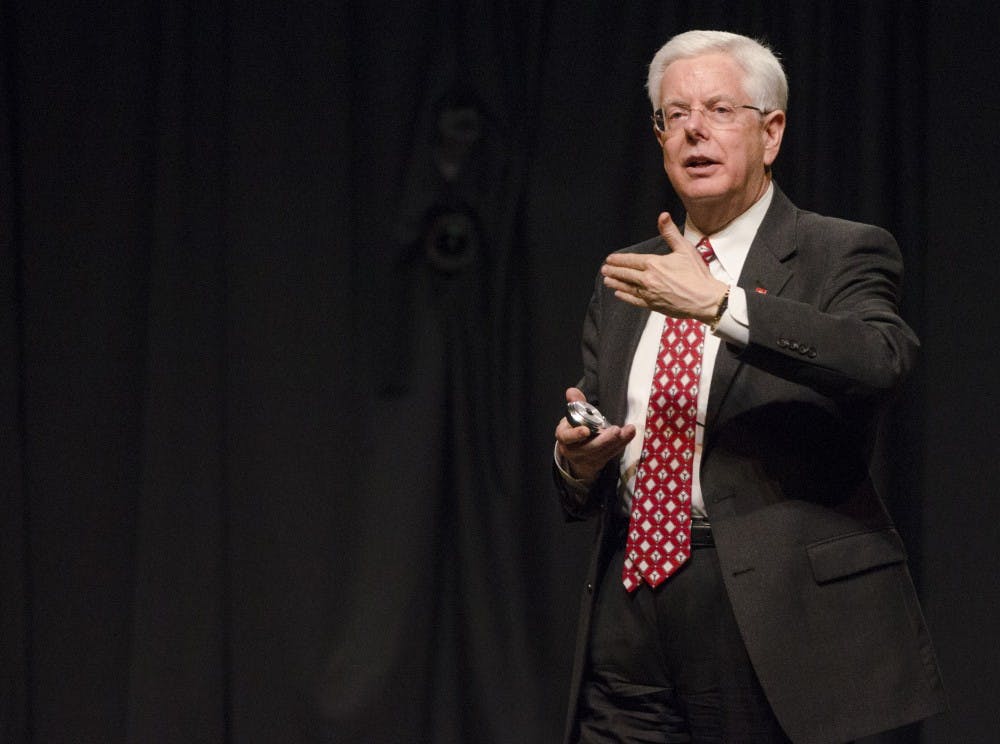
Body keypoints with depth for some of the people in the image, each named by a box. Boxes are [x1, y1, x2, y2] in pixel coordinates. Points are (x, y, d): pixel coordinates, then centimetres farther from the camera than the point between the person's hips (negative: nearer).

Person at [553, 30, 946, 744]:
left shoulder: (841, 255, 1)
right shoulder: (624, 280, 17)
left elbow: (883, 359, -22)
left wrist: (720, 304, -26)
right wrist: (577, 462, -5)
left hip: (776, 612, -5)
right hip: (629, 604, 5)